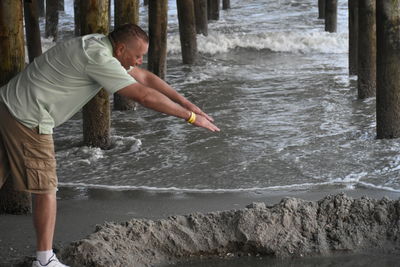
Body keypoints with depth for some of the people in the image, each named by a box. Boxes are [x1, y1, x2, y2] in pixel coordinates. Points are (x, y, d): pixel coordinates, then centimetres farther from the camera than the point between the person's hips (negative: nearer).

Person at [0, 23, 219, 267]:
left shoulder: (101, 46, 12)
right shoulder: (98, 58, -19)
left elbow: (145, 77, 18)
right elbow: (144, 95, -19)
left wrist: (186, 103, 16)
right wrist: (191, 117, -13)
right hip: (27, 119, -9)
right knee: (45, 189, 1)